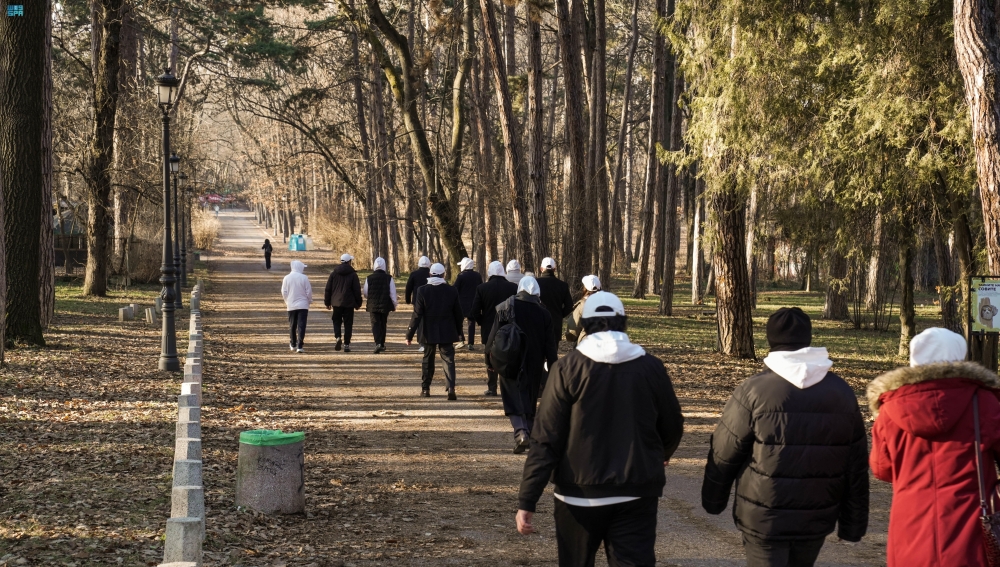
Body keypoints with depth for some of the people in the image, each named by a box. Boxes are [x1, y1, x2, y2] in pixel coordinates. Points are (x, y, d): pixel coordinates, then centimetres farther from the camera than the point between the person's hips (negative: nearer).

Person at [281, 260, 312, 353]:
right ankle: (299, 346, -12)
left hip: (291, 306, 3)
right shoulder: (304, 278, -8)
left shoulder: (286, 278, 0)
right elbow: (308, 292, -5)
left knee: (292, 326, 15)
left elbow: (284, 292, 3)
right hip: (303, 305, -3)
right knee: (301, 326, -4)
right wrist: (309, 301, 13)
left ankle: (293, 345, 26)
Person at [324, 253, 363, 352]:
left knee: (336, 321, 14)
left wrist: (327, 302, 13)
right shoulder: (353, 274, -3)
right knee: (348, 324, 4)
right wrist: (358, 303, 7)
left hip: (336, 302, 2)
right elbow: (357, 290, -2)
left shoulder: (334, 273, 4)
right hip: (349, 303, -2)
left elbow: (328, 289, 6)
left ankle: (338, 337, -11)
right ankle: (346, 344, 0)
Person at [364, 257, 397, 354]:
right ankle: (382, 344, 26)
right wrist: (394, 304, 5)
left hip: (373, 305, -1)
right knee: (383, 324, 17)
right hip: (385, 305, 1)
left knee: (375, 324, -1)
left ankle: (378, 343, -22)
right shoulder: (389, 278, -5)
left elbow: (365, 293, 4)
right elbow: (393, 293, -6)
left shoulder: (369, 278, -3)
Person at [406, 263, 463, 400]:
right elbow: (458, 313, 3)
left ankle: (425, 388, 21)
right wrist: (459, 331, 16)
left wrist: (409, 334, -5)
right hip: (447, 332, 0)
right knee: (448, 360, -1)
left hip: (429, 333, 0)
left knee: (428, 360, 16)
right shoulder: (451, 291, -4)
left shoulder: (423, 291, -9)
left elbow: (417, 314, -10)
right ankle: (451, 388, -18)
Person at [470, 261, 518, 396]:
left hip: (489, 329, -1)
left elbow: (475, 311, -9)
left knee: (491, 360, 9)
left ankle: (492, 388, 9)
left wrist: (482, 322, 8)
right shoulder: (513, 287, -6)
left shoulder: (482, 288, -8)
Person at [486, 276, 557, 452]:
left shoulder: (506, 307, -5)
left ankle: (520, 431, -24)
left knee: (514, 401, -3)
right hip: (534, 365, 2)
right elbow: (550, 344, 2)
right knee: (530, 402, 15)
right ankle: (529, 436, 19)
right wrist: (551, 367, 7)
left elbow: (494, 335, -4)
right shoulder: (543, 312, 0)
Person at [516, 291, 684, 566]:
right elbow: (673, 428, 10)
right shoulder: (651, 367, -2)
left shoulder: (568, 368, -8)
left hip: (580, 495, -1)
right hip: (636, 494, 1)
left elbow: (545, 440, -11)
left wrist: (526, 502, -9)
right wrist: (660, 456, 33)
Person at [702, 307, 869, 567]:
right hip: (817, 520, 4)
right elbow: (856, 467, 5)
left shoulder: (754, 390, -11)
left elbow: (723, 455, -6)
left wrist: (713, 500, 11)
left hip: (764, 519, -4)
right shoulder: (842, 392, 2)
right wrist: (853, 524, 12)